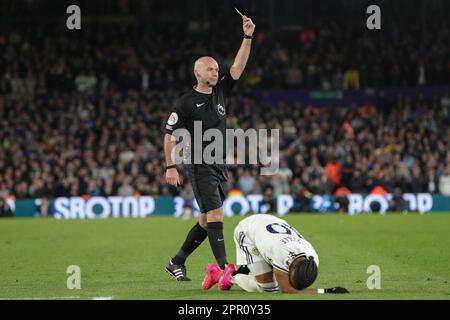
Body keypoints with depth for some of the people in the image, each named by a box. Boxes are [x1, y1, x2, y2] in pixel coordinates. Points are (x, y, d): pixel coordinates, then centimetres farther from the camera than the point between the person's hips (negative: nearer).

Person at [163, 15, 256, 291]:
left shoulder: (220, 92, 11)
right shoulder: (186, 103, -5)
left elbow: (238, 67, 4)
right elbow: (170, 135, -3)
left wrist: (248, 37, -6)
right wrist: (171, 167, -9)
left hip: (220, 167, 7)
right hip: (200, 167, -7)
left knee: (207, 220, 10)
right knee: (215, 214, -16)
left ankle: (177, 263, 22)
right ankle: (224, 267, -21)